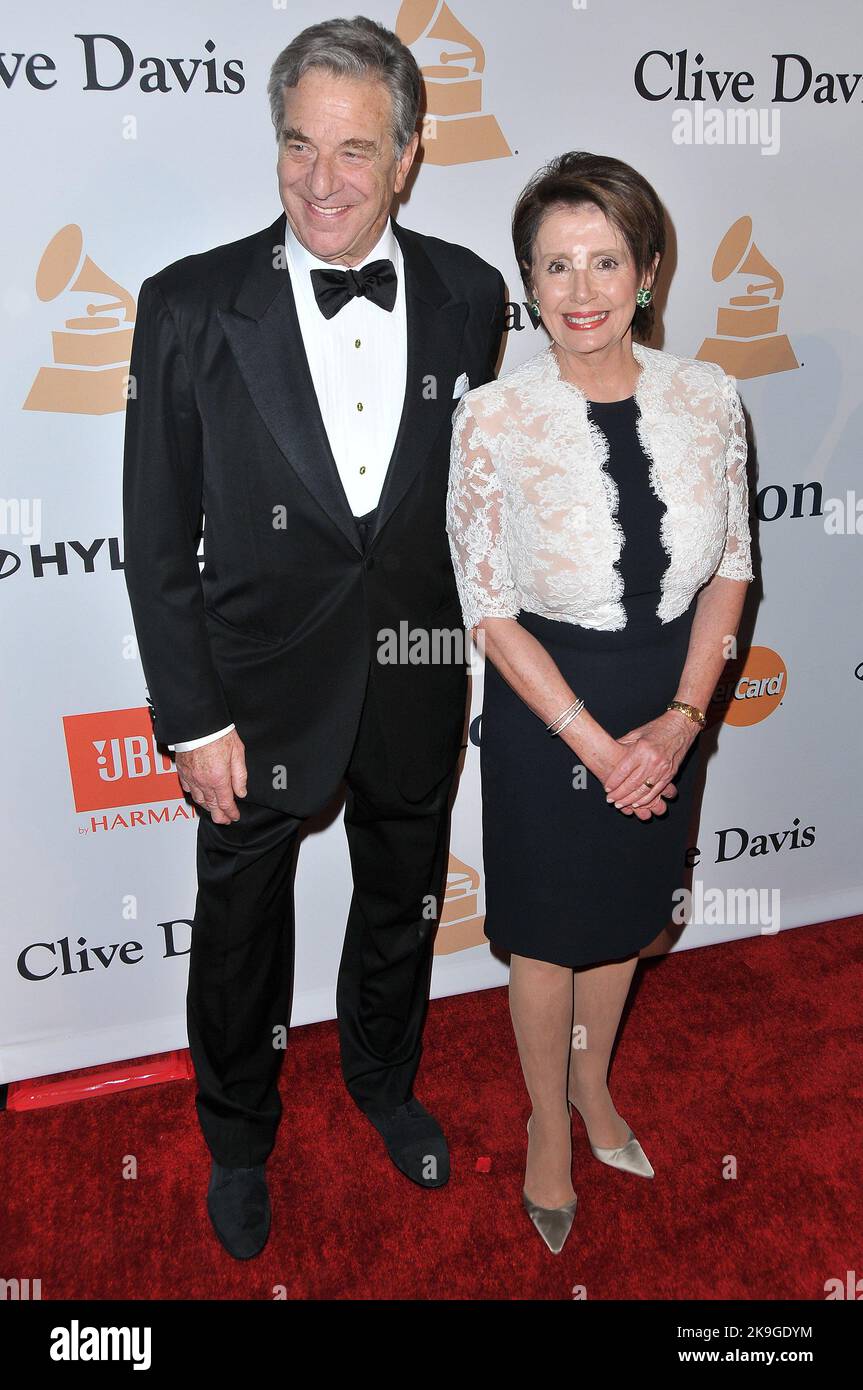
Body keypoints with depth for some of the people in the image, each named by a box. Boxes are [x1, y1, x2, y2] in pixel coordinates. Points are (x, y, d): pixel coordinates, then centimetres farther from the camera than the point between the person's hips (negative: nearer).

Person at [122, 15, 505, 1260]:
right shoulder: (191, 306, -11)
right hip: (262, 688, -2)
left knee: (402, 900, 23)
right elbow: (158, 539, -9)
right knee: (241, 927, 16)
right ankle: (239, 1138, 46)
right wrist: (193, 719, -11)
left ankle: (383, 1076, 54)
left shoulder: (469, 295, -4)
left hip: (421, 681, 3)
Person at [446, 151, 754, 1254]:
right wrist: (598, 743, -15)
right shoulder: (493, 417, -16)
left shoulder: (708, 398, -7)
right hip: (545, 707, -3)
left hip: (669, 706, 4)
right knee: (548, 931, 15)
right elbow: (489, 609, -13)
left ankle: (593, 1081, 51)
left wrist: (681, 717, -10)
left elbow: (729, 571, 0)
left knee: (626, 911, 22)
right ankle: (549, 1120, 43)